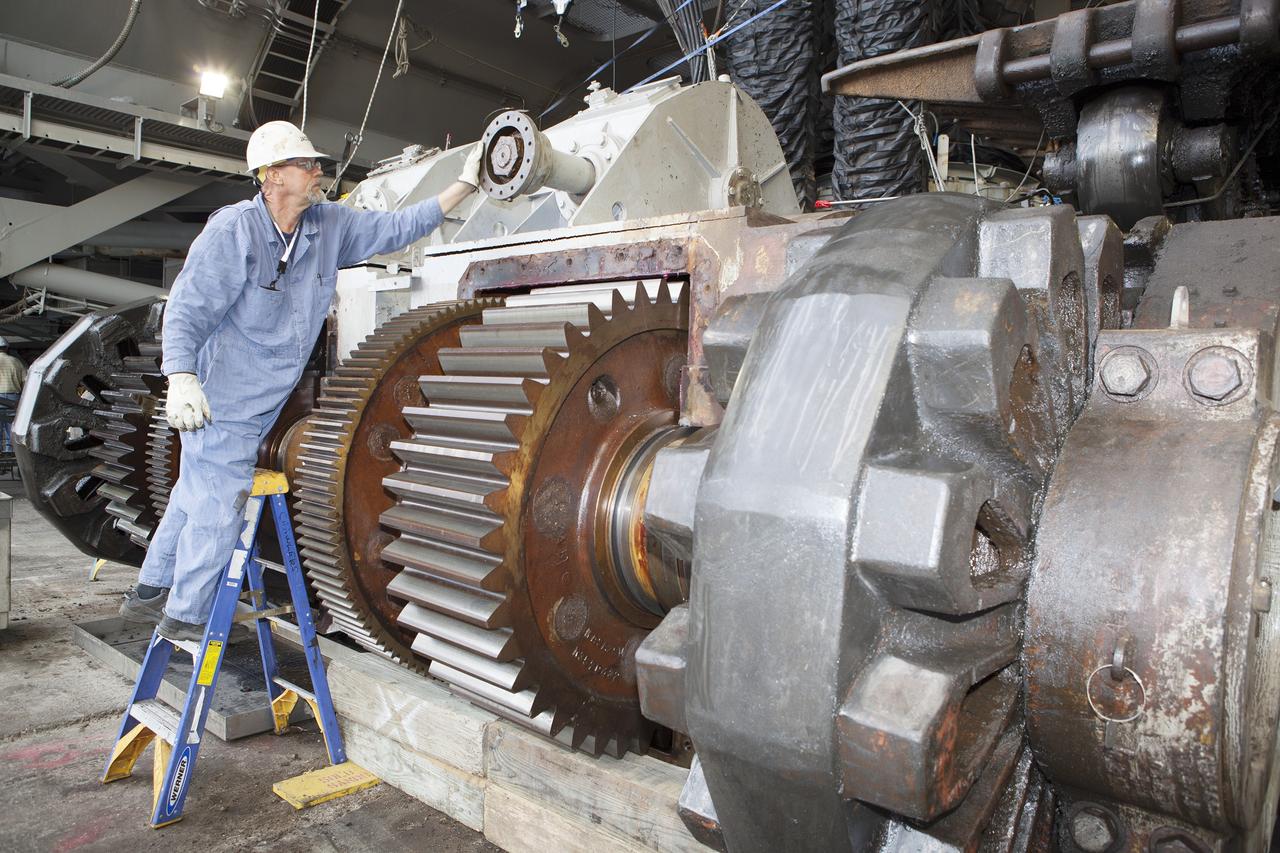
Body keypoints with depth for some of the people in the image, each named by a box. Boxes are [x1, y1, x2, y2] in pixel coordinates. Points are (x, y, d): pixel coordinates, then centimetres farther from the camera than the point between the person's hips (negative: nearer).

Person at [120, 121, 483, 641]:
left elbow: (395, 229, 8)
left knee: (195, 496, 20)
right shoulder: (232, 231, -18)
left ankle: (149, 594, 38)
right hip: (218, 402, -8)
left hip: (260, 404, 8)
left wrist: (466, 185, 6)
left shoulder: (330, 225, 1)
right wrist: (181, 379, -34)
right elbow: (187, 311, -20)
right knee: (217, 507, -1)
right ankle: (183, 617, 19)